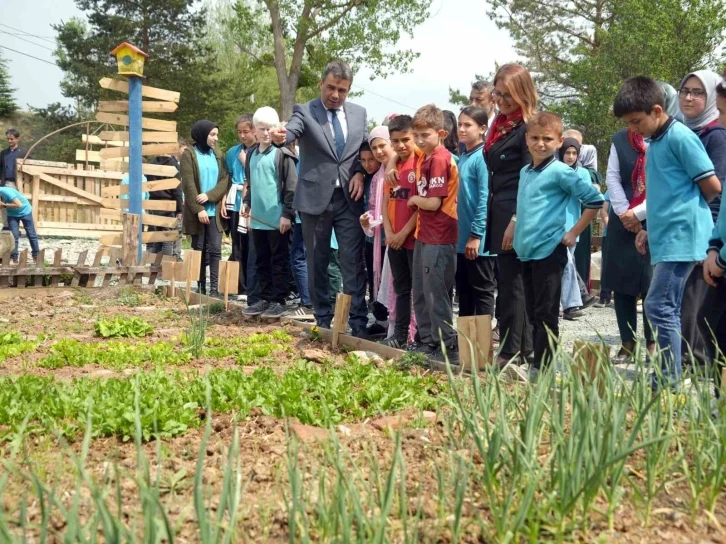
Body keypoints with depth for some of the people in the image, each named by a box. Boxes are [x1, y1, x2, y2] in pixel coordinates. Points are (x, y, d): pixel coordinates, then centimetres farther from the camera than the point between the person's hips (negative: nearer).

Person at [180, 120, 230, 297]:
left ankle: (214, 288, -4)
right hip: (197, 211, -3)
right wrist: (199, 209, -16)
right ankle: (200, 287, 9)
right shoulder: (189, 154, -1)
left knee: (215, 249, -4)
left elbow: (225, 180, 3)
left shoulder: (218, 155, 12)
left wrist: (208, 195, -13)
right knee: (199, 249, 3)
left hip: (215, 210, 3)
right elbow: (188, 184, -9)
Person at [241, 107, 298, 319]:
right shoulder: (251, 154, 12)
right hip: (258, 218, 7)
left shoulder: (282, 154, -9)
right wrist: (247, 202, 14)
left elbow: (291, 187, -11)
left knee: (279, 261, 2)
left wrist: (287, 214, -15)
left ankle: (278, 301, 8)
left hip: (277, 218, -7)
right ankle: (265, 298, 21)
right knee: (261, 261, 13)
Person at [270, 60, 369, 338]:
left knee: (353, 262, -1)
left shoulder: (359, 113, 9)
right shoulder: (304, 111, -3)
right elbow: (292, 129, -23)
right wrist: (280, 137, -46)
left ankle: (358, 323, 4)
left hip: (350, 197, 2)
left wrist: (360, 173, -3)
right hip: (315, 198, -2)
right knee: (317, 263, 7)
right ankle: (323, 321, 18)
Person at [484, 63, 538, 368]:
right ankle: (525, 346, 21)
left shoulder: (528, 128, -11)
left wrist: (516, 221, -19)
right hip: (499, 213, 9)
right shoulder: (500, 125, 16)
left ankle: (510, 352, 3)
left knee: (510, 282, -4)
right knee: (511, 281, 12)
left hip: (516, 214, -9)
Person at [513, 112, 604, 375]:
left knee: (546, 314, -2)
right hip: (526, 252, 8)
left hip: (549, 251, -8)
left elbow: (595, 200, -12)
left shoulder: (561, 172, -10)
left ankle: (543, 368, 4)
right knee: (533, 312, 13)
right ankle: (536, 363, 22)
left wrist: (573, 232, -10)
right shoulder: (525, 172, 13)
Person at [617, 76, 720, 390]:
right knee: (668, 309, 9)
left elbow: (712, 186, -11)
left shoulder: (680, 137, -11)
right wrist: (651, 229, 14)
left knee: (659, 307, -11)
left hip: (681, 237, -9)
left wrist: (690, 209, 5)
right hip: (666, 238, 9)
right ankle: (668, 381, 14)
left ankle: (668, 382, -6)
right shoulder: (655, 143, 16)